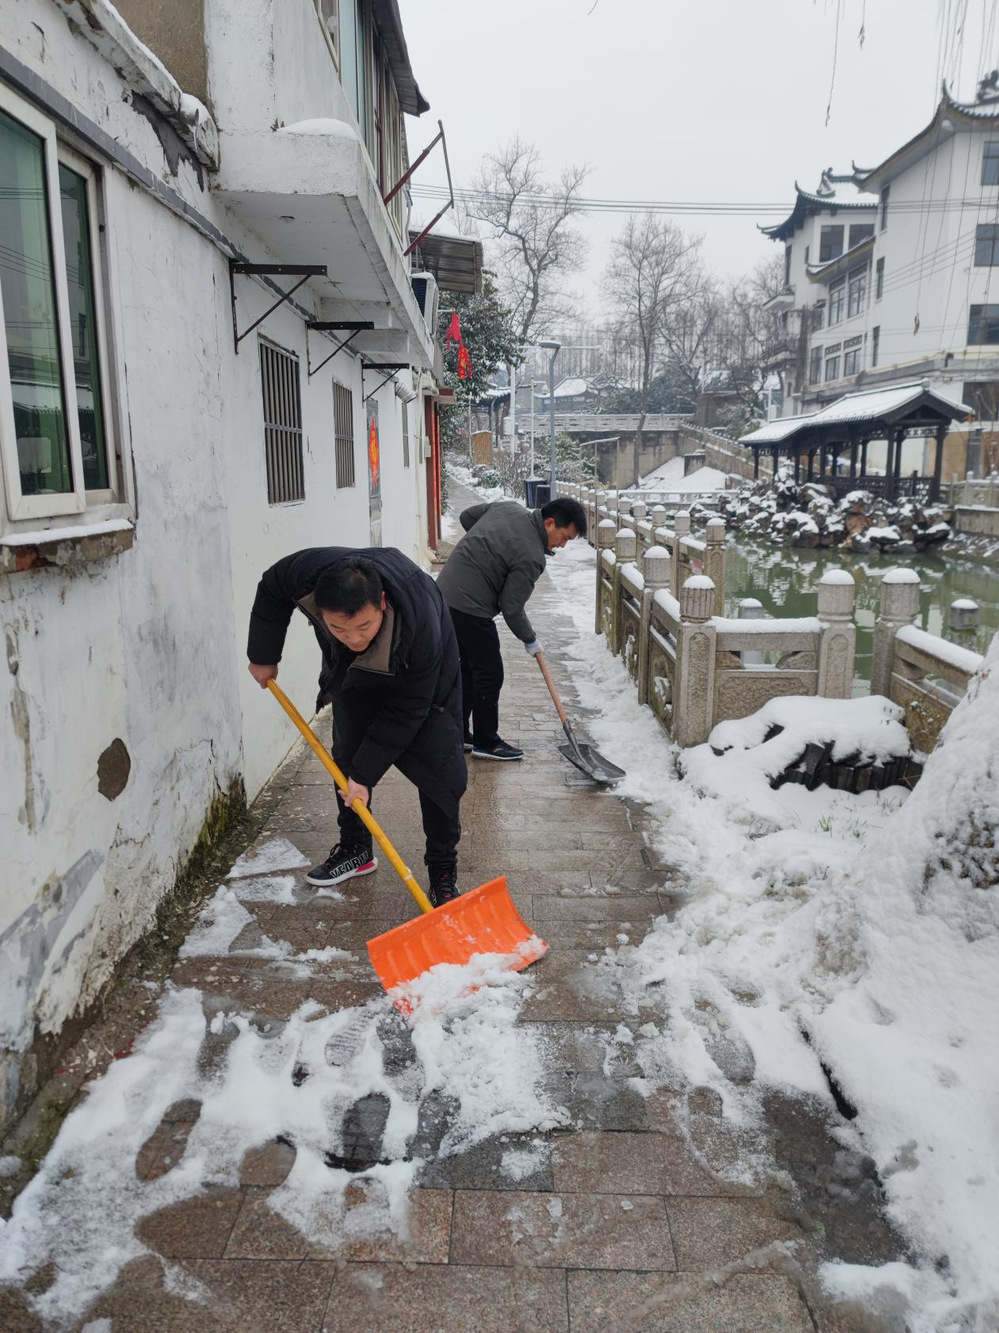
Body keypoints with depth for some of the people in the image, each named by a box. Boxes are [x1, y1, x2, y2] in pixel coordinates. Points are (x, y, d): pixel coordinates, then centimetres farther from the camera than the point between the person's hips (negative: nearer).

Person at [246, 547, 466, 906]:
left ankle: (443, 871, 4)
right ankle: (355, 849, 28)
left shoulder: (419, 628, -45)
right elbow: (271, 590, -10)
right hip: (351, 673, 4)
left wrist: (366, 773, -25)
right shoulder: (308, 573, -37)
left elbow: (405, 710, -31)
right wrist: (263, 657, -3)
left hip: (420, 676, -4)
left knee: (439, 769, -10)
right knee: (347, 758, 9)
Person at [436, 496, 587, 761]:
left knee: (468, 668, 18)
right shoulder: (532, 557, -18)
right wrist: (530, 640, 3)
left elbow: (466, 516, 16)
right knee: (490, 675, 2)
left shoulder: (509, 507, 4)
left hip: (447, 592, 10)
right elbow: (511, 607, -13)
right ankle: (486, 742, 13)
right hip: (470, 607, -10)